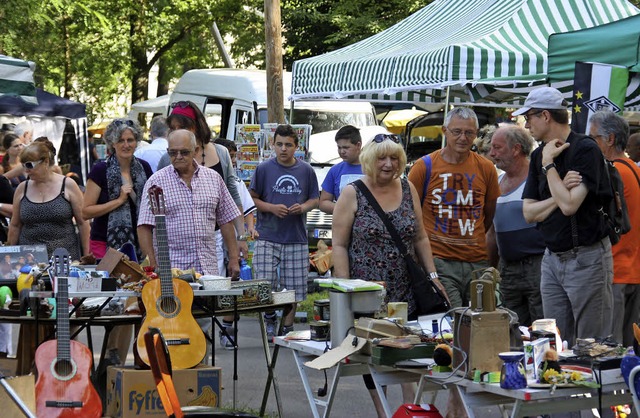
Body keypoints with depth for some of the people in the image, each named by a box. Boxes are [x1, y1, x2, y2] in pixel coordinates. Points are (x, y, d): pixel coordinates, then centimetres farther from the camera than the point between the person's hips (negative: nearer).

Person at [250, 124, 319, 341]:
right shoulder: (264, 168, 0)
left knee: (293, 288, 5)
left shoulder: (306, 170, 6)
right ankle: (270, 321, 15)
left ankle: (287, 329, 19)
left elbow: (315, 199, 14)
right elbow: (252, 198, 3)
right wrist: (272, 208, -13)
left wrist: (303, 207, -8)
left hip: (296, 238, 2)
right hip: (268, 236, -2)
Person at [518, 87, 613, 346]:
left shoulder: (585, 150, -12)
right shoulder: (539, 155, 10)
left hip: (587, 259, -7)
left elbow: (569, 205, -23)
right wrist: (562, 192, -10)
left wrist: (548, 163, -14)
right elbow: (529, 213, 5)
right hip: (552, 259, 7)